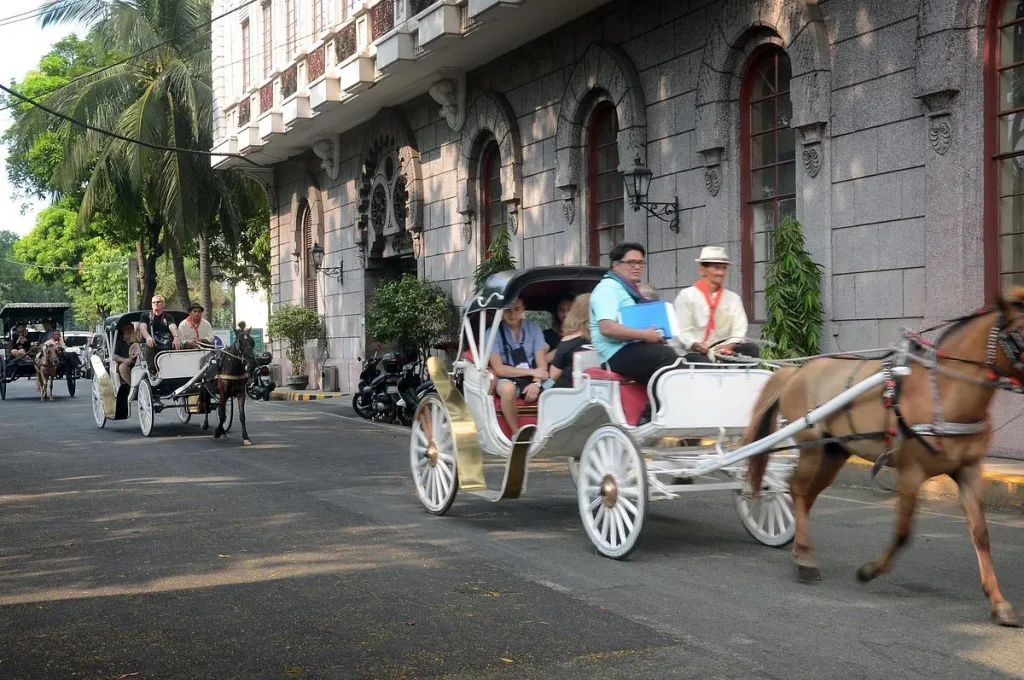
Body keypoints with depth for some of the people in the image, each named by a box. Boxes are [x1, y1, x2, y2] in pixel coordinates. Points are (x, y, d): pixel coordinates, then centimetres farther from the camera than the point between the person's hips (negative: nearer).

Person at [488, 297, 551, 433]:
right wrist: (532, 371, -16)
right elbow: (499, 369, -10)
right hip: (507, 379, -2)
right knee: (508, 388, -39)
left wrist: (536, 382, -22)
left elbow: (542, 363, -1)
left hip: (532, 379, 3)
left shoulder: (533, 328, 4)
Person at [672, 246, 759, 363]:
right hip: (693, 353, -4)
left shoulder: (733, 298, 15)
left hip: (721, 350, 4)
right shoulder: (686, 295, 4)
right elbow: (683, 331, -5)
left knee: (751, 348, -23)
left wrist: (730, 345, -17)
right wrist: (696, 345, -25)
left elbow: (739, 330, 5)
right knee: (704, 363, -38)